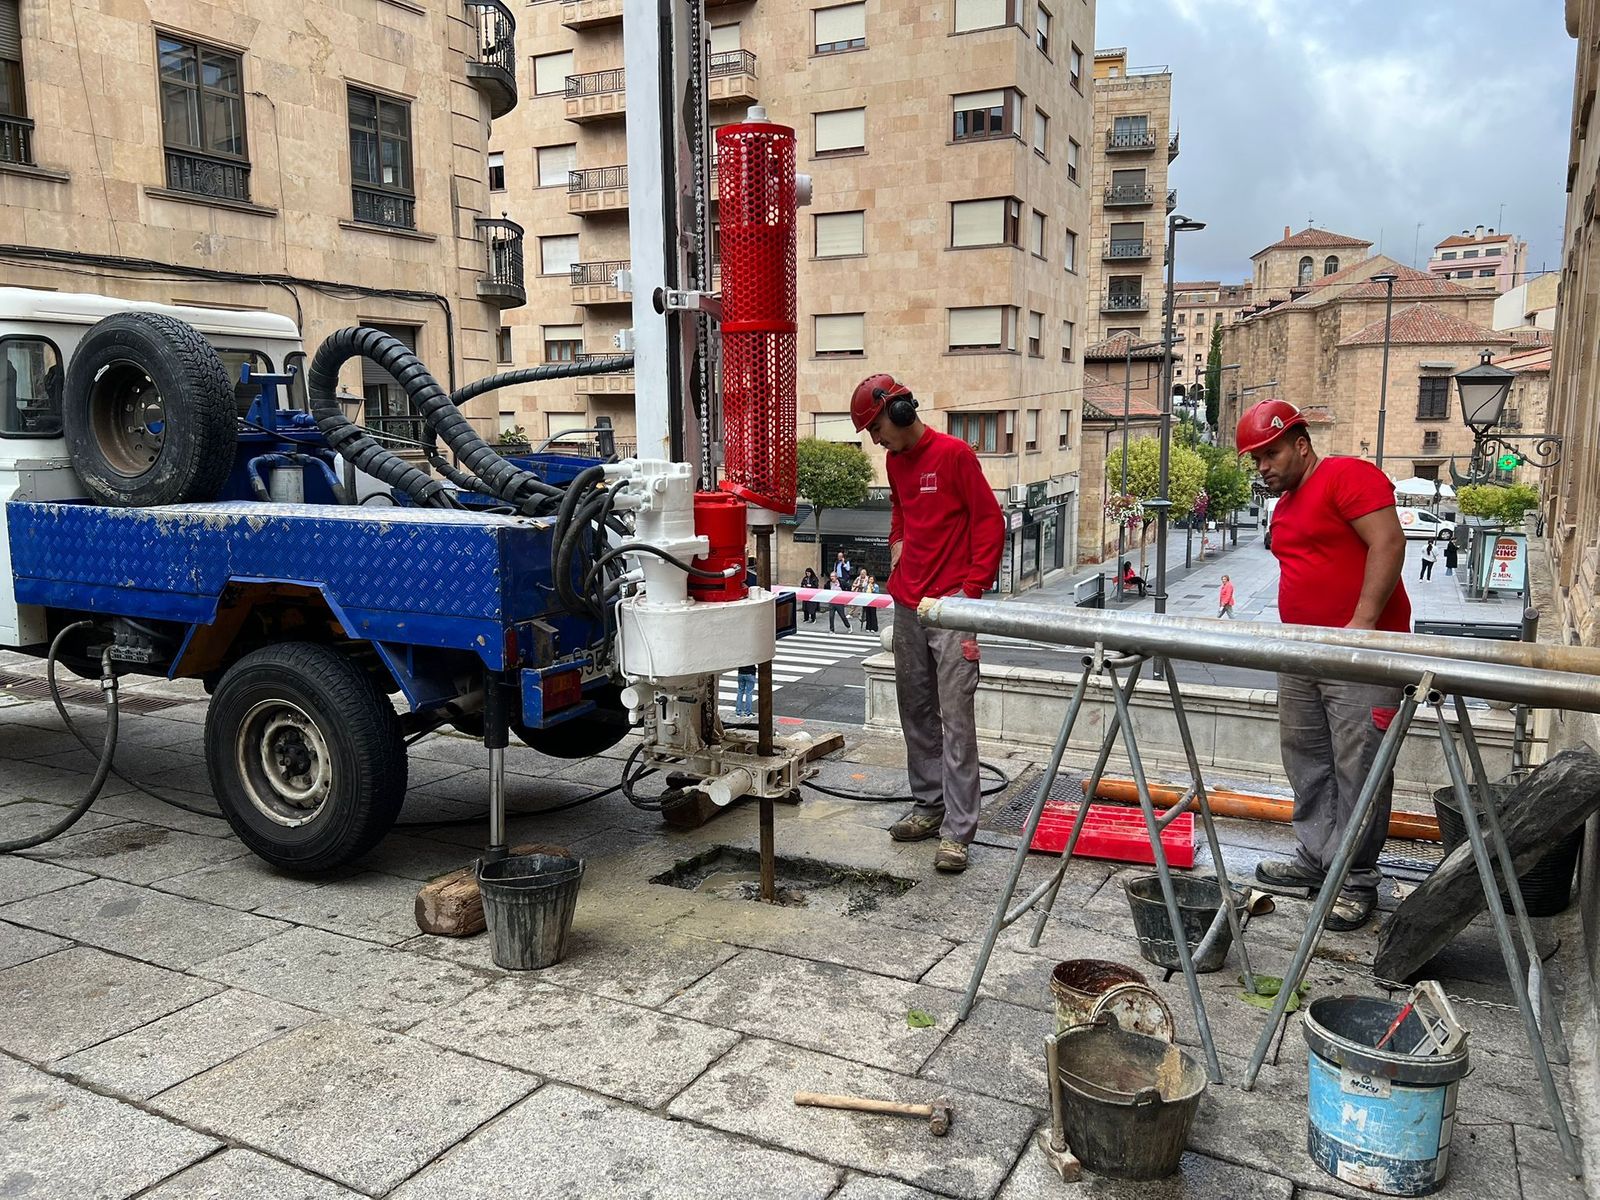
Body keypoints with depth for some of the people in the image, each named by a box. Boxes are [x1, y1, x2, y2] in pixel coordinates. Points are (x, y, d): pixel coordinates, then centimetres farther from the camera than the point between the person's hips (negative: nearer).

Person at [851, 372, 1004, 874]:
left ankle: (958, 830, -3)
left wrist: (973, 589, -11)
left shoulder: (954, 453, -8)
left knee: (955, 717, -7)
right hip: (907, 605, 8)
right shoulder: (894, 461, 14)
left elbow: (990, 522, -8)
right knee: (916, 712, 12)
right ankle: (929, 805, 24)